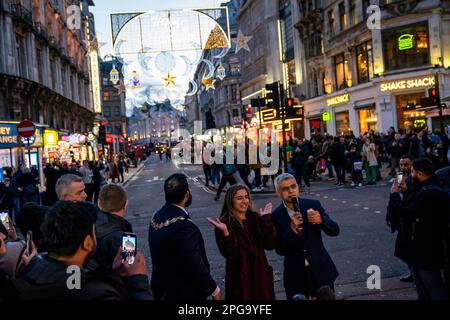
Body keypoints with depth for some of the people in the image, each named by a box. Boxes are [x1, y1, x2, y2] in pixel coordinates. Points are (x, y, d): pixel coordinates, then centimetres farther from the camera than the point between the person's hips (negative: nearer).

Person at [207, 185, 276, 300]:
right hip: (239, 279, -4)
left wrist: (267, 220, -8)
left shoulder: (255, 218, 1)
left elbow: (270, 245, -5)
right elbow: (230, 254, -18)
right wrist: (225, 233, -31)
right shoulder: (225, 223, -11)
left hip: (260, 275, 4)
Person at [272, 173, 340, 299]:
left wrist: (321, 220, -25)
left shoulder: (313, 205, -4)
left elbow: (334, 231, -5)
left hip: (320, 270, 1)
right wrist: (292, 229, -26)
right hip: (295, 275, -1)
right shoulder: (276, 216, -8)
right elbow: (280, 250, -12)